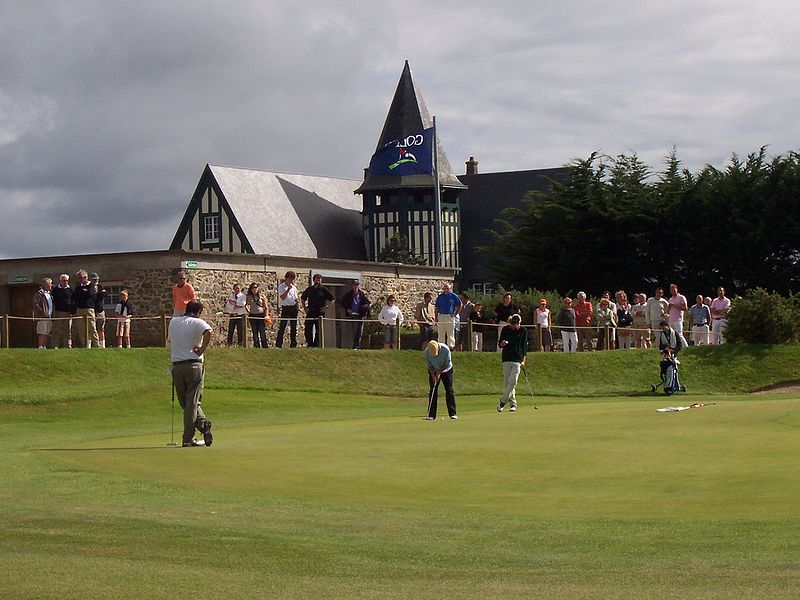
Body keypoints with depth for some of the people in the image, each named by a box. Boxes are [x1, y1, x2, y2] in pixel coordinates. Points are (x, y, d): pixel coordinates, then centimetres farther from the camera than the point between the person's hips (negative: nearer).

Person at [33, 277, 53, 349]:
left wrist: (51, 315, 18)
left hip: (49, 317, 8)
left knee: (47, 333, 8)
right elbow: (35, 305, -15)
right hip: (42, 317, -8)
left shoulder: (49, 294, 19)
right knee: (42, 333, -9)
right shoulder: (39, 294, -7)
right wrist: (43, 312, -18)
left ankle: (44, 346, 12)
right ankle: (40, 347, -9)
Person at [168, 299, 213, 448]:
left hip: (177, 367, 4)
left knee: (185, 402, 13)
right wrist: (201, 350, -14)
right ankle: (188, 439, -5)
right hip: (194, 365, -4)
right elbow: (208, 332, -24)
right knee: (192, 403, 0)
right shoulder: (197, 322, -3)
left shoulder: (173, 322, 13)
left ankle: (202, 423, -2)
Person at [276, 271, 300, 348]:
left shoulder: (294, 287, 12)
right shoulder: (281, 287, -2)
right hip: (285, 308, -5)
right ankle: (278, 345, -8)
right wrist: (288, 289, -20)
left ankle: (293, 344, 12)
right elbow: (282, 297, -15)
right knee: (282, 327, -9)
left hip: (294, 308, 5)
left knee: (294, 327, 6)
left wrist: (297, 300, -4)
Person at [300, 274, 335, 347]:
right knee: (308, 329, -1)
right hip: (310, 312, 3)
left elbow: (332, 299, 3)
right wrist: (304, 308, 15)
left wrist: (326, 307, -4)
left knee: (318, 330, -2)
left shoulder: (324, 290, 0)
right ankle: (310, 344, 7)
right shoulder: (309, 289, 10)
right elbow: (302, 298, 26)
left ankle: (316, 345, 3)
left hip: (320, 313, -3)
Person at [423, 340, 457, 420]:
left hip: (446, 370, -1)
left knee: (449, 391, -7)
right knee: (432, 392, -4)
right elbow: (428, 365, -13)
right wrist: (433, 376, -18)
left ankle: (452, 413, -3)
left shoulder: (446, 349, -29)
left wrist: (439, 373, -19)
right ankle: (431, 415, -3)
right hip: (433, 371, 1)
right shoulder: (426, 352, -24)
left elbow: (447, 364, -18)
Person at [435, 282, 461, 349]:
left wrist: (455, 313, 0)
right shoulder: (439, 297, 10)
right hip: (441, 316, 3)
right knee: (441, 334, 4)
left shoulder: (453, 296, 2)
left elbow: (459, 305, 8)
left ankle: (451, 346, 0)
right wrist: (436, 318, 5)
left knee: (450, 333, -4)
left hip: (450, 316, -3)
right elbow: (437, 308, 12)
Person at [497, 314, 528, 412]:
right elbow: (499, 344, 8)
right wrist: (502, 343, -17)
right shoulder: (505, 329, 2)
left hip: (517, 360, -2)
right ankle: (513, 403, 11)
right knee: (506, 382, 1)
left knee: (512, 381, -13)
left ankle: (503, 401, -2)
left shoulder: (523, 330, 1)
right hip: (506, 359, 2)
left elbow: (525, 346, 6)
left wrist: (523, 360, 0)